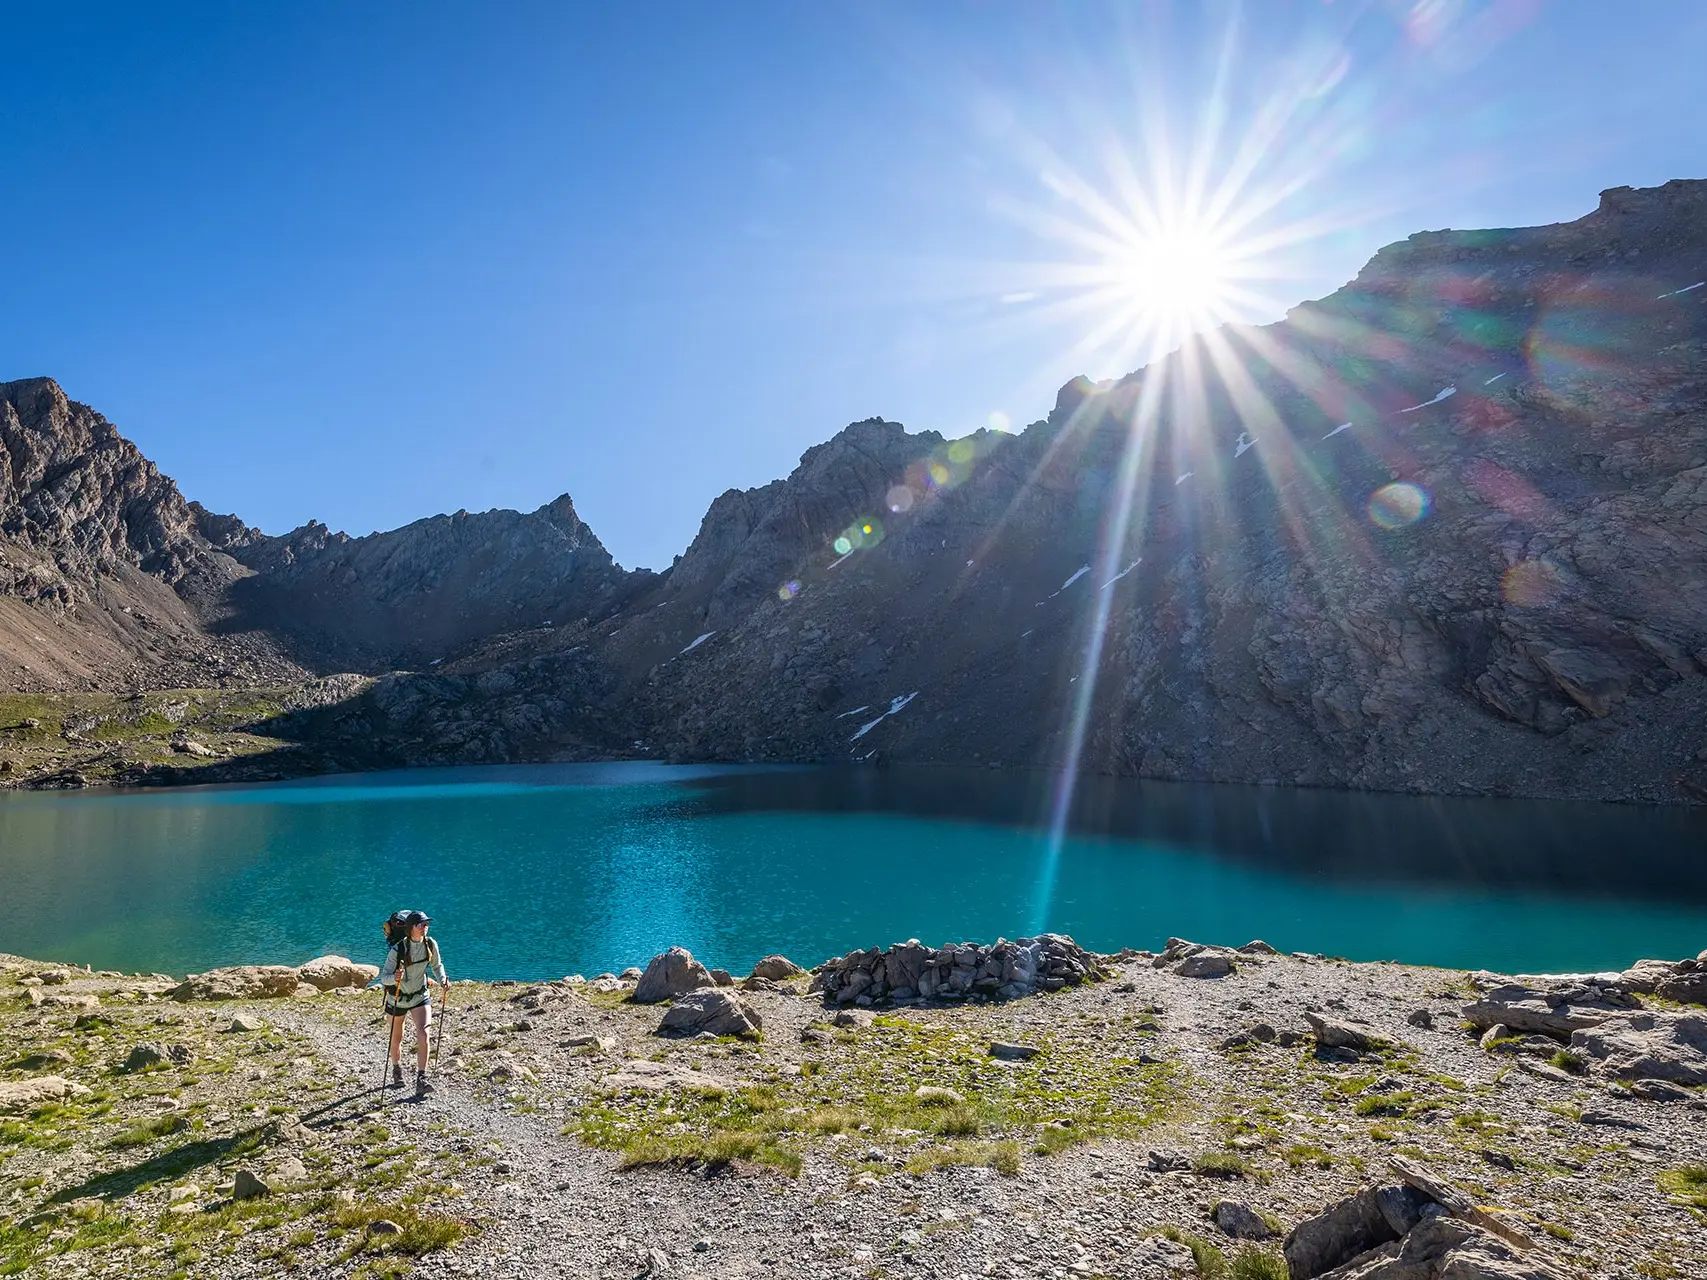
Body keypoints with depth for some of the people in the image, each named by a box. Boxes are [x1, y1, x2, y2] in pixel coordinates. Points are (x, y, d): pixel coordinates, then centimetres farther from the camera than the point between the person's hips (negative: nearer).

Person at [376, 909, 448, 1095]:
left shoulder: (430, 945, -13)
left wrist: (442, 979, -12)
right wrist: (394, 978, -44)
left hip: (420, 996, 2)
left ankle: (421, 1078, -14)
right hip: (397, 998, -1)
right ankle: (396, 1071, 44)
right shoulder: (397, 950, -24)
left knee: (424, 1034, -18)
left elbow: (437, 965, 5)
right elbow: (383, 978, -23)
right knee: (396, 1038, 17)